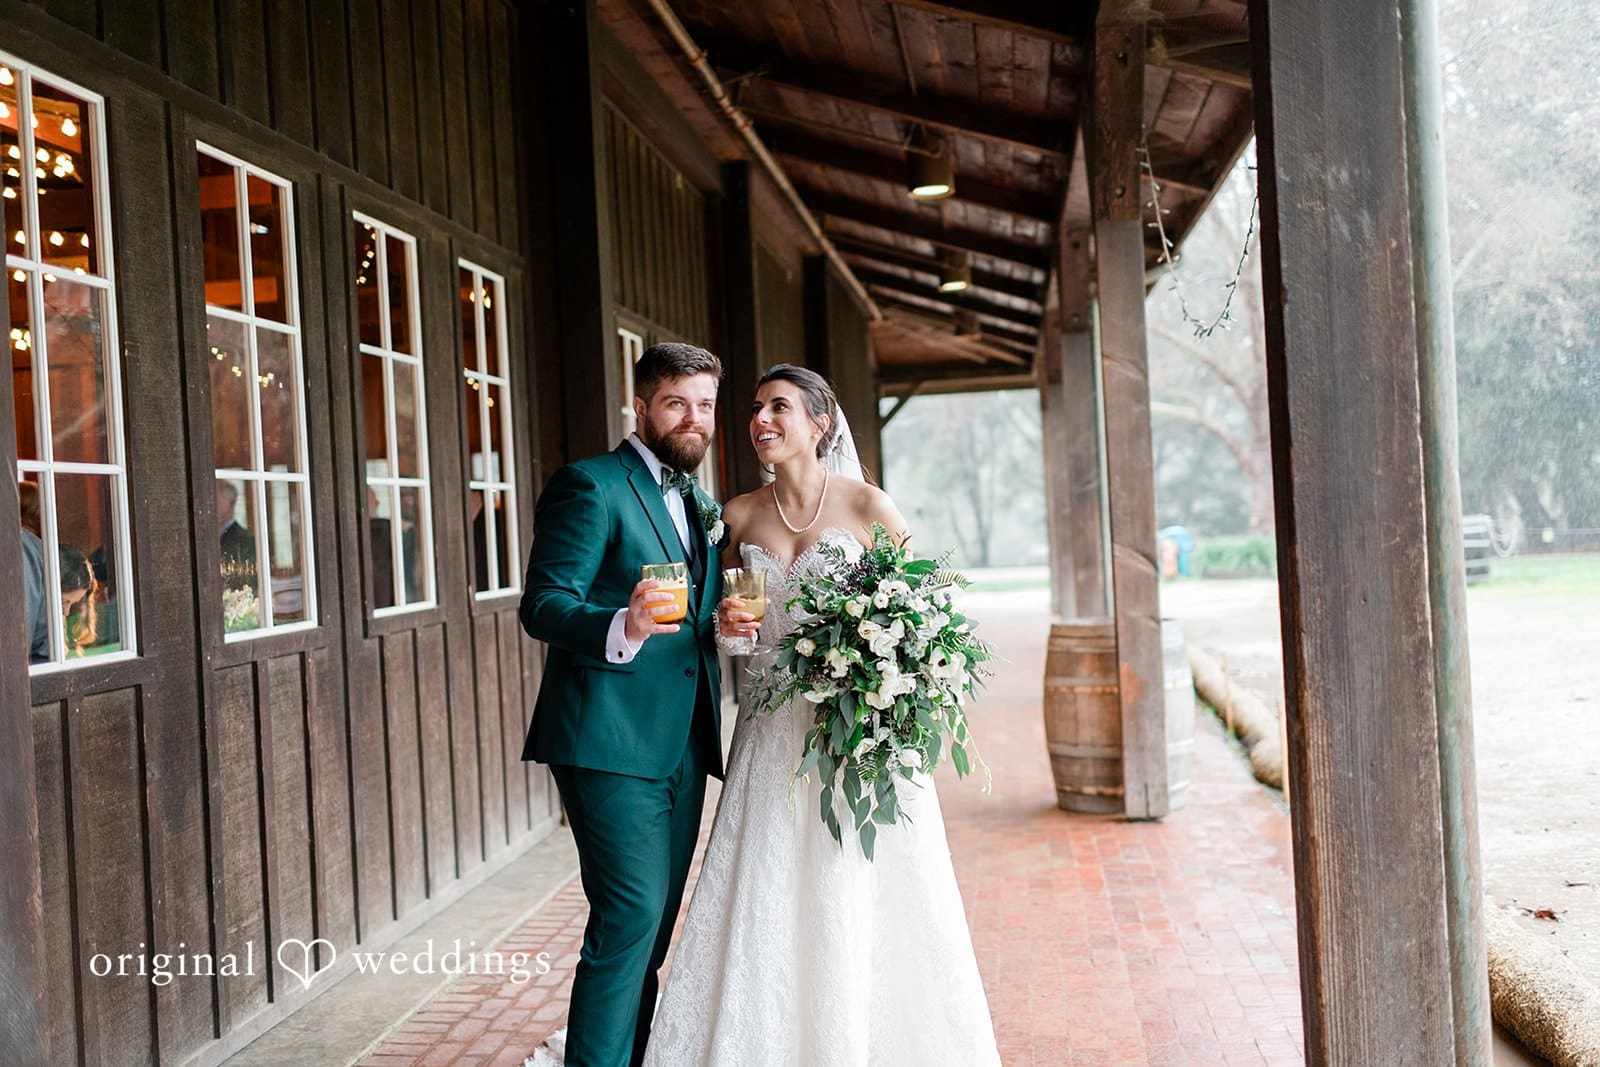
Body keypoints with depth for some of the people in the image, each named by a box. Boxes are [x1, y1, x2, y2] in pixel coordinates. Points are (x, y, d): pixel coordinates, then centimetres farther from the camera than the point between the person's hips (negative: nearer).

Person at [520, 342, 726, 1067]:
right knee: (629, 917, -11)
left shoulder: (703, 506, 19)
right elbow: (543, 605, -14)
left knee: (651, 928, 13)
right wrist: (622, 629, -32)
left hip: (683, 748, 8)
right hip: (612, 741, -8)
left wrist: (728, 624, 2)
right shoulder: (591, 484, -6)